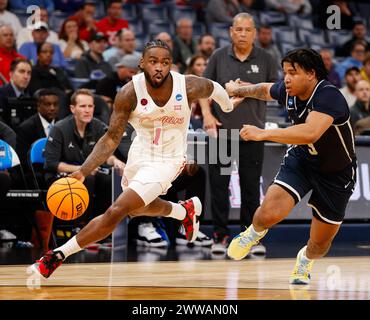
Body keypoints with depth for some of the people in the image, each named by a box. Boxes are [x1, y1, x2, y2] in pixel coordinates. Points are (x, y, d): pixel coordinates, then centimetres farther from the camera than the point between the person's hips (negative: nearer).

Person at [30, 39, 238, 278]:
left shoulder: (189, 87, -24)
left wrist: (229, 106, 23)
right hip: (140, 154, 4)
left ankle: (58, 255, -8)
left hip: (167, 161, -4)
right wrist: (83, 171, -30)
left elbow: (214, 88, 0)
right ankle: (185, 211, 59)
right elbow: (112, 138, -17)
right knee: (138, 207, 30)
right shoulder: (130, 93, -22)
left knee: (116, 211, -17)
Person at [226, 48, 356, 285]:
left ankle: (305, 260, 45)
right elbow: (265, 89, 13)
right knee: (270, 213, -22)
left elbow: (311, 132, -50)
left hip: (336, 174, -3)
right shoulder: (288, 92, -13)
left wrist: (263, 134, -48)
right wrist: (240, 90, 27)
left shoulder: (329, 96, -33)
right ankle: (254, 233, 14)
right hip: (301, 160, 3)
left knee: (320, 244, 8)